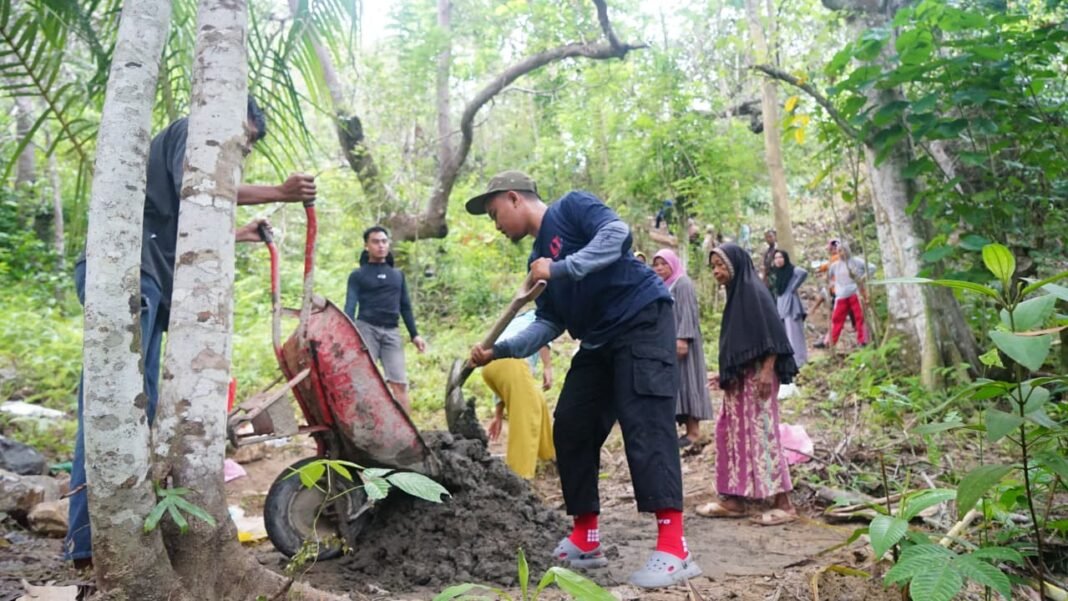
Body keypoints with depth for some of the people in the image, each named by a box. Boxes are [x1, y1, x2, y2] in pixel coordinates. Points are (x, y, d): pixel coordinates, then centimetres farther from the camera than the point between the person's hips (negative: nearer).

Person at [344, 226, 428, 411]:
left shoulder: (398, 275, 19)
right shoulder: (358, 275, 8)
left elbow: (405, 307, 20)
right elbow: (350, 306, -1)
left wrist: (414, 334, 12)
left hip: (391, 332, 3)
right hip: (366, 329, -3)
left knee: (399, 383, -4)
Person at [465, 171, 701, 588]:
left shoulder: (571, 207, -3)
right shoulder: (538, 258, 17)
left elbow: (616, 234, -21)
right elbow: (549, 323, 12)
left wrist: (560, 268, -25)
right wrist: (499, 350, 0)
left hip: (643, 321, -9)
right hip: (599, 342, 9)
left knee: (644, 424, -16)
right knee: (571, 428, 4)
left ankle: (674, 549, -14)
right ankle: (585, 540, 14)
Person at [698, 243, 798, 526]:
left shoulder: (753, 290, -10)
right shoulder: (736, 294, 15)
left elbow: (772, 334, -17)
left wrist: (767, 371, -24)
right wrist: (725, 374, 21)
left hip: (756, 376, -9)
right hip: (739, 379, 9)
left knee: (761, 433, -7)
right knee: (734, 432, 9)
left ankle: (783, 503, -2)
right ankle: (736, 499, 15)